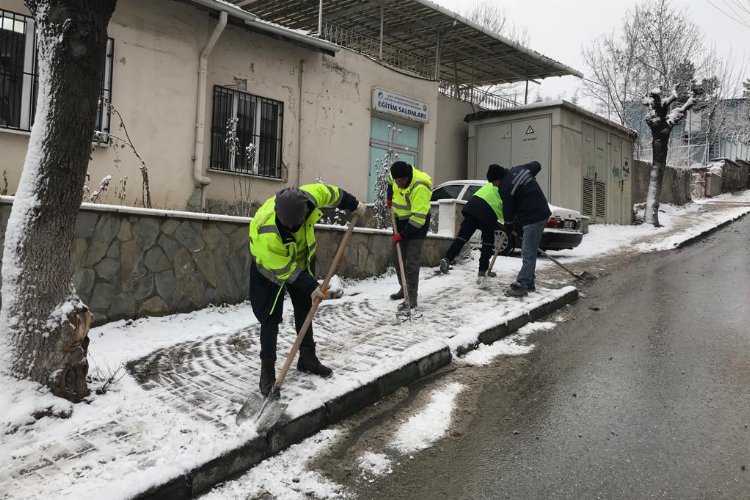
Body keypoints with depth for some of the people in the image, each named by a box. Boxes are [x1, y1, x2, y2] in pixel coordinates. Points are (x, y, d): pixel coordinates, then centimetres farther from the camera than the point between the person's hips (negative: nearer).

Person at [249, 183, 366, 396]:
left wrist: (353, 205, 5)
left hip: (302, 259, 6)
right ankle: (267, 369, 4)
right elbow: (285, 270, -29)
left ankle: (307, 358, 28)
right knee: (270, 318, -7)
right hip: (271, 266, -5)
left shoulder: (310, 196, -32)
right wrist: (311, 287, -25)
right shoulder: (267, 233, -42)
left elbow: (330, 193, -7)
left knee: (305, 310, 13)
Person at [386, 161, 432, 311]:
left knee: (412, 261, -14)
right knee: (397, 258, 14)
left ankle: (411, 298, -11)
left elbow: (418, 217, -31)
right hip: (400, 219, 8)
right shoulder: (397, 175, -9)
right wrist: (390, 198, 12)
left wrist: (402, 234, -28)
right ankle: (404, 289, 28)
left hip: (417, 223, -8)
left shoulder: (420, 188, -33)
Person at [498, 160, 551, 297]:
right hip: (541, 213, 10)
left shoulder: (505, 187, -16)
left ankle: (521, 285, -16)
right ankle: (529, 283, 18)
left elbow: (508, 209, -7)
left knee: (528, 254, -13)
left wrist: (509, 228, 10)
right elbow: (537, 165, 27)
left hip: (533, 218, -10)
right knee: (529, 252, 14)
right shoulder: (519, 169, 9)